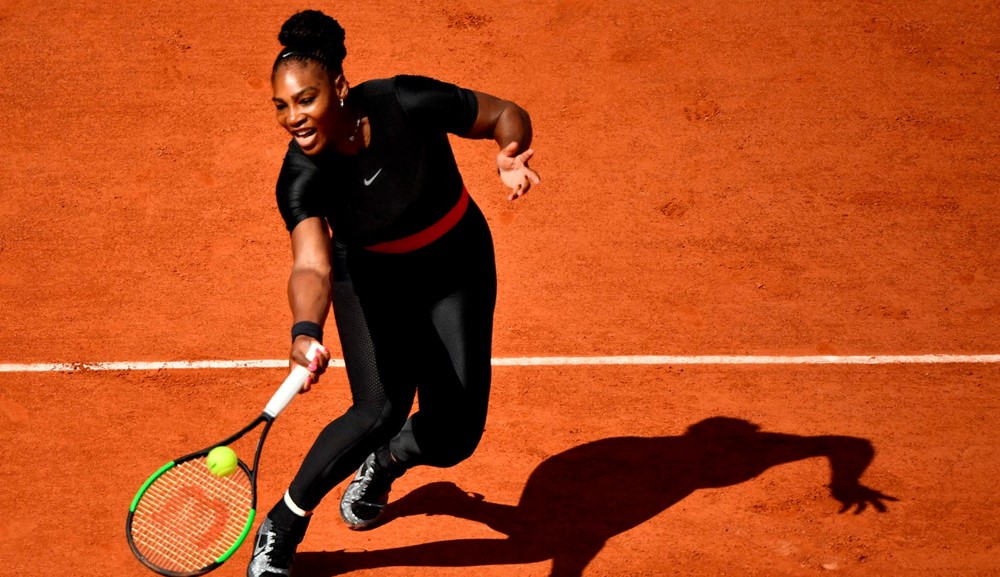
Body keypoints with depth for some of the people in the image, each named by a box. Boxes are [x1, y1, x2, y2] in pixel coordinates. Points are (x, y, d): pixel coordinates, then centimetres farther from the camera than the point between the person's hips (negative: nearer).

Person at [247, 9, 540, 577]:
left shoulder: (408, 104, -29)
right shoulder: (301, 179, -29)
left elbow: (506, 114, -14)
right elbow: (312, 267, -44)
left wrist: (513, 154, -37)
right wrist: (306, 332, -64)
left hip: (457, 270, 1)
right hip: (373, 278, -1)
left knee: (454, 435, -6)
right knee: (381, 407, -23)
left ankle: (385, 462, 32)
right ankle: (281, 528, -1)